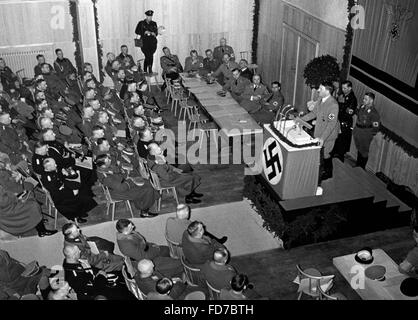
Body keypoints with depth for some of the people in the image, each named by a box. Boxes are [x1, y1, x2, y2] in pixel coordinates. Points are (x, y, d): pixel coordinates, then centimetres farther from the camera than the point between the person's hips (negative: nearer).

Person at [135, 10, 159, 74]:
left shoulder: (154, 24, 16)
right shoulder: (141, 23, 7)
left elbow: (156, 32, 16)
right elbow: (137, 31, 4)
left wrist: (154, 33, -7)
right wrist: (144, 32, -9)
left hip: (152, 42, 3)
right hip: (144, 42, -3)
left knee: (151, 56, -5)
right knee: (148, 56, -15)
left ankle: (150, 70, 7)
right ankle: (145, 71, -6)